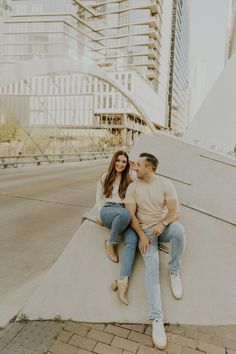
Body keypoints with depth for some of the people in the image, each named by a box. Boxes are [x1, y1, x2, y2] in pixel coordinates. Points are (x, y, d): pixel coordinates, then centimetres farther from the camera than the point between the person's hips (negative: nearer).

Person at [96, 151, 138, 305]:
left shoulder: (129, 180, 19)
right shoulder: (105, 178, 17)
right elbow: (99, 197, 14)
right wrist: (101, 214, 4)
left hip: (124, 213, 2)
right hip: (108, 210, -1)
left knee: (132, 240, -29)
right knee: (125, 213, -39)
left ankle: (124, 280, -36)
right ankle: (111, 243, -15)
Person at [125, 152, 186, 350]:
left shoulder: (166, 184, -6)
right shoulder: (133, 187, -2)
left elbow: (175, 212, -8)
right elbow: (130, 215, -4)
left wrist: (163, 224, -28)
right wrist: (142, 235, -15)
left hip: (163, 227, 0)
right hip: (145, 230, 0)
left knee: (178, 229, -35)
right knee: (151, 266, -22)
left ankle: (174, 271, -9)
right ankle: (156, 318, -22)